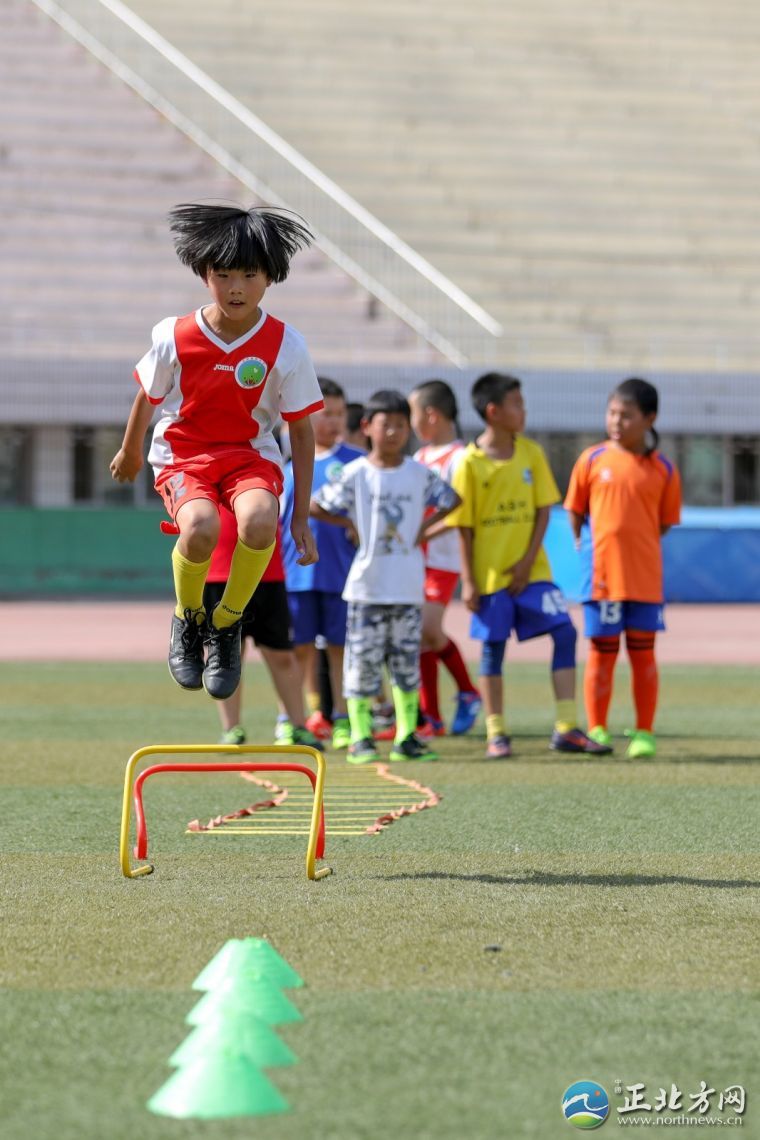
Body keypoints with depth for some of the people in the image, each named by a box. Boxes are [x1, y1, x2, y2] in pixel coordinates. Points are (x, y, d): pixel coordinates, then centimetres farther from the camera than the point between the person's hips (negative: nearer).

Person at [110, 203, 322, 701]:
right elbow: (147, 399, 11)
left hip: (251, 453, 1)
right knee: (200, 528, -35)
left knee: (259, 521, -35)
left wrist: (302, 517, -2)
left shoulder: (287, 347, -9)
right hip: (182, 454, -1)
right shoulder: (175, 338, -10)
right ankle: (188, 618, -2)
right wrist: (129, 453, 27)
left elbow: (302, 432, -1)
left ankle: (226, 624, -8)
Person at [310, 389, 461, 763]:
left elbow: (452, 499, 17)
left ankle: (407, 736, 12)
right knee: (362, 662, -1)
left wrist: (426, 524, 5)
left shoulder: (420, 474, 4)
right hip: (367, 587, -2)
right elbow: (314, 506, -1)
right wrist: (351, 525, -3)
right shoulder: (355, 474, -4)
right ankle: (360, 738, 5)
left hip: (408, 586, 2)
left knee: (407, 662, 6)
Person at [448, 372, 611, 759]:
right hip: (490, 572, -3)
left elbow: (543, 510, 4)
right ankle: (496, 732, 13)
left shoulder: (531, 453, 3)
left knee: (565, 631, -6)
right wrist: (468, 580, -8)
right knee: (493, 645, 2)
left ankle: (566, 729, -2)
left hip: (531, 569, 3)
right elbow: (464, 527, -5)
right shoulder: (470, 462, -7)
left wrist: (529, 560, -7)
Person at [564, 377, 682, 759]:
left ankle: (644, 733, 10)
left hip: (646, 577, 0)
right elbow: (575, 512, 8)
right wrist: (582, 547, 2)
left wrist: (636, 547, 0)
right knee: (602, 652, 4)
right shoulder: (592, 460, 0)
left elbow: (665, 522, 7)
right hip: (602, 574, 0)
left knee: (642, 653, 5)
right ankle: (597, 730, 11)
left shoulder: (663, 470, 0)